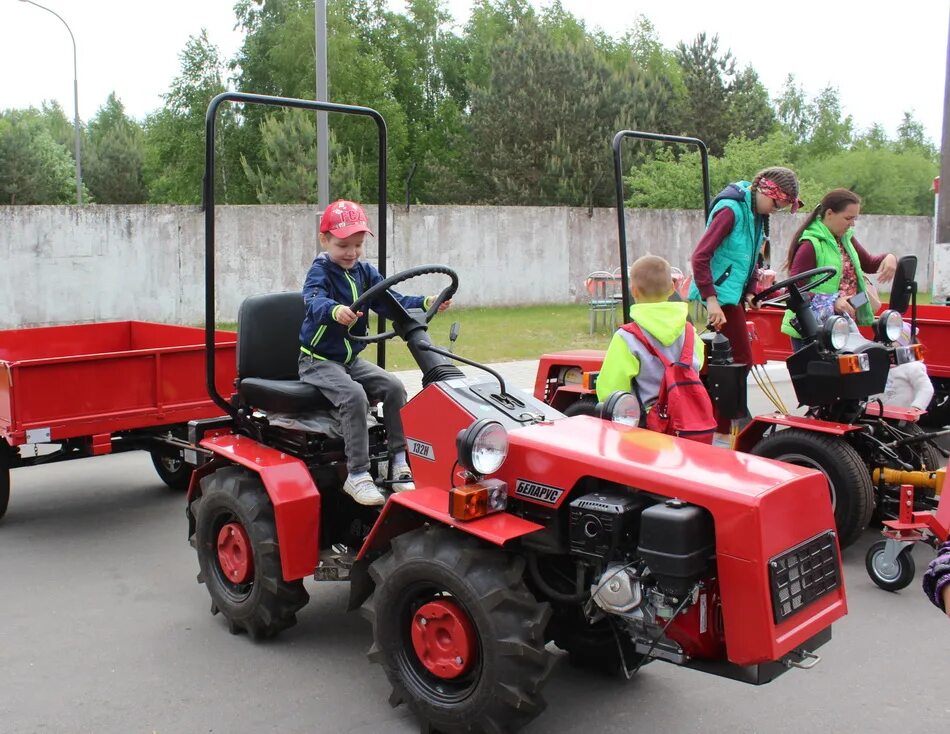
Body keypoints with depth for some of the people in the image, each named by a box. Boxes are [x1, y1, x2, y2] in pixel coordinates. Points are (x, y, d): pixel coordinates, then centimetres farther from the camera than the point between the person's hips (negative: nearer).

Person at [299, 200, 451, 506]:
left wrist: (425, 304, -18)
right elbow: (314, 300, -35)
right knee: (354, 395, -30)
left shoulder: (365, 272, 7)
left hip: (351, 359, 7)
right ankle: (357, 476, -25)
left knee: (394, 387, -13)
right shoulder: (320, 272, -13)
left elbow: (392, 302, 0)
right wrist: (336, 310, -59)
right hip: (318, 360, -7)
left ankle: (400, 462, -8)